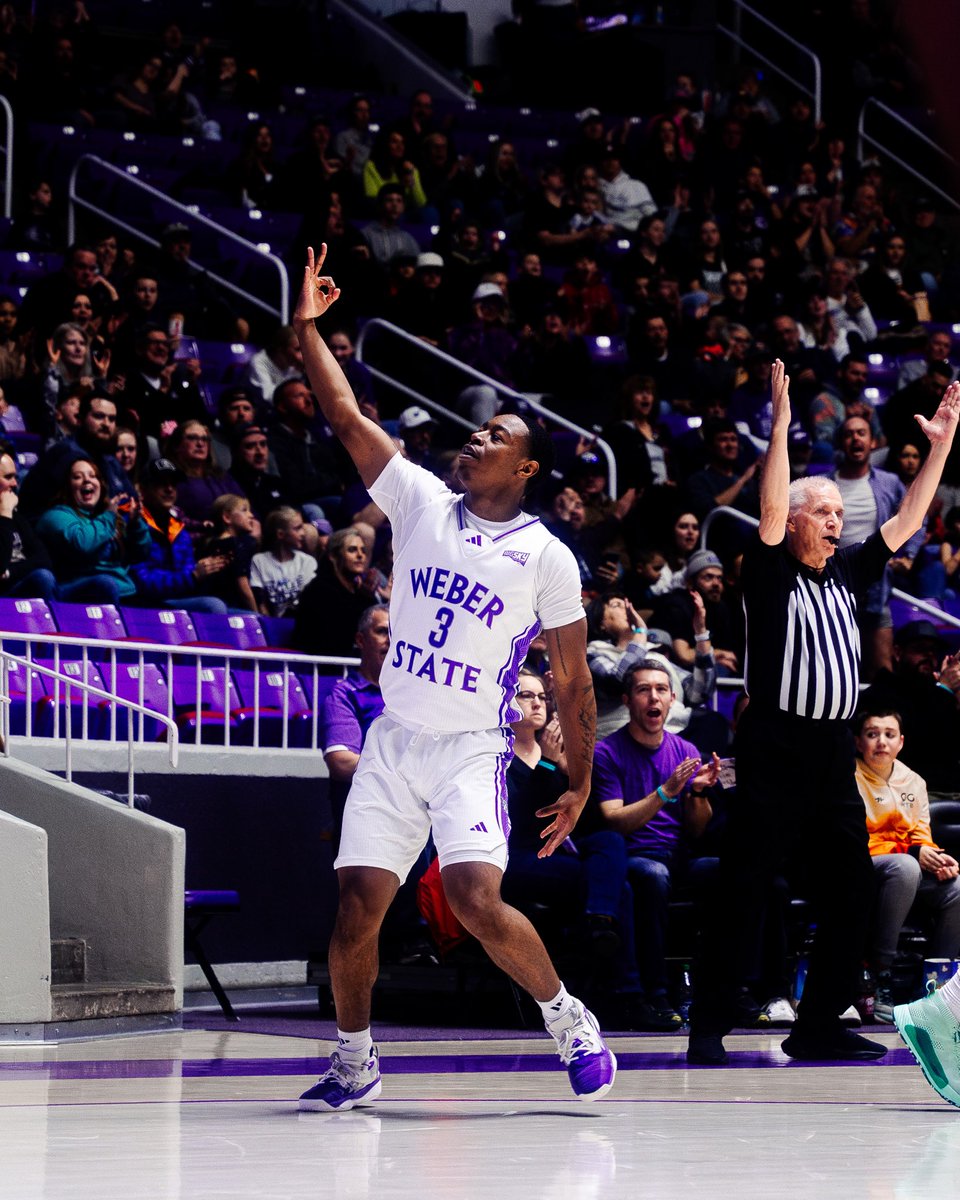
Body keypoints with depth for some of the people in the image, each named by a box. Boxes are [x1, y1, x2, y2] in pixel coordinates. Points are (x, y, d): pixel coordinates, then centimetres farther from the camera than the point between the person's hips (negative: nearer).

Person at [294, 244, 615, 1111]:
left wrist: (581, 782, 1)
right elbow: (346, 419, 1)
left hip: (473, 748, -4)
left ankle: (572, 1022, 1)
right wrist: (306, 329, -7)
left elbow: (572, 682, 2)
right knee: (358, 901, -3)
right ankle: (355, 1061, 15)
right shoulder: (420, 501, 6)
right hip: (394, 739, 4)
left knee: (476, 898, -20)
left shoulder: (548, 559, -2)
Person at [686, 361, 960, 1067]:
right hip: (776, 748, -7)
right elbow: (769, 514, -18)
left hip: (834, 751, 7)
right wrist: (781, 430, -24)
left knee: (851, 891, 6)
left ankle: (820, 1025, 13)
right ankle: (709, 1028, -3)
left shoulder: (846, 573, 15)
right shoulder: (771, 573, -2)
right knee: (742, 892, -6)